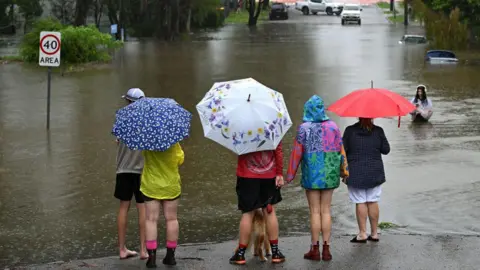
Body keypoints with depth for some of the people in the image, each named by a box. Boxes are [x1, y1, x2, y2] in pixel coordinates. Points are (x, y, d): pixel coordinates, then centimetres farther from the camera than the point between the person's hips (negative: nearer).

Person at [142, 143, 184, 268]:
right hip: (171, 186, 0)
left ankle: (152, 257, -5)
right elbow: (180, 159, -2)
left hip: (151, 186, 0)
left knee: (151, 219, 2)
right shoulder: (173, 142, -11)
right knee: (171, 219, 9)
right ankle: (171, 255, 12)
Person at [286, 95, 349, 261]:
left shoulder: (304, 128, -8)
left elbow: (297, 153, -8)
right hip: (329, 173, 3)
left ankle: (315, 249, 5)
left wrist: (290, 174, -2)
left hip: (312, 173, -3)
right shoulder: (333, 126, 1)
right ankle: (326, 249, 8)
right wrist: (344, 169, 13)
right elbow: (340, 150, 2)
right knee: (326, 210, 8)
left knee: (315, 211, 2)